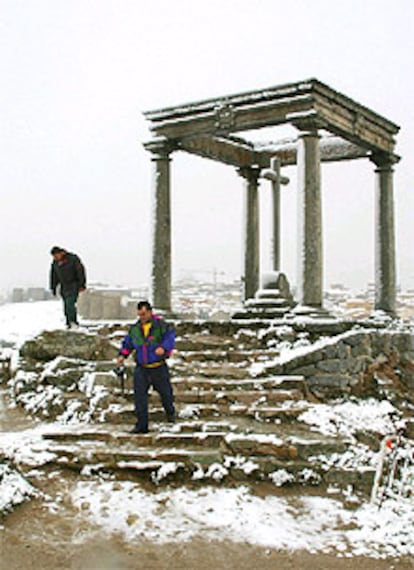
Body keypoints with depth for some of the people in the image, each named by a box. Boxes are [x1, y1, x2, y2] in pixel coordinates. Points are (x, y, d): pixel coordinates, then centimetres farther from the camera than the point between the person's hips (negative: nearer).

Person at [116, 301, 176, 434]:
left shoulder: (160, 325, -9)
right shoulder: (134, 329, 5)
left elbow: (170, 337, -20)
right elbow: (127, 343, 15)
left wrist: (163, 347, -39)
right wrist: (122, 355, -1)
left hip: (159, 368, -3)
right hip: (141, 368, 3)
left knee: (165, 393, 13)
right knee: (139, 395, -8)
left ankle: (170, 413, 44)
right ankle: (141, 425, -2)